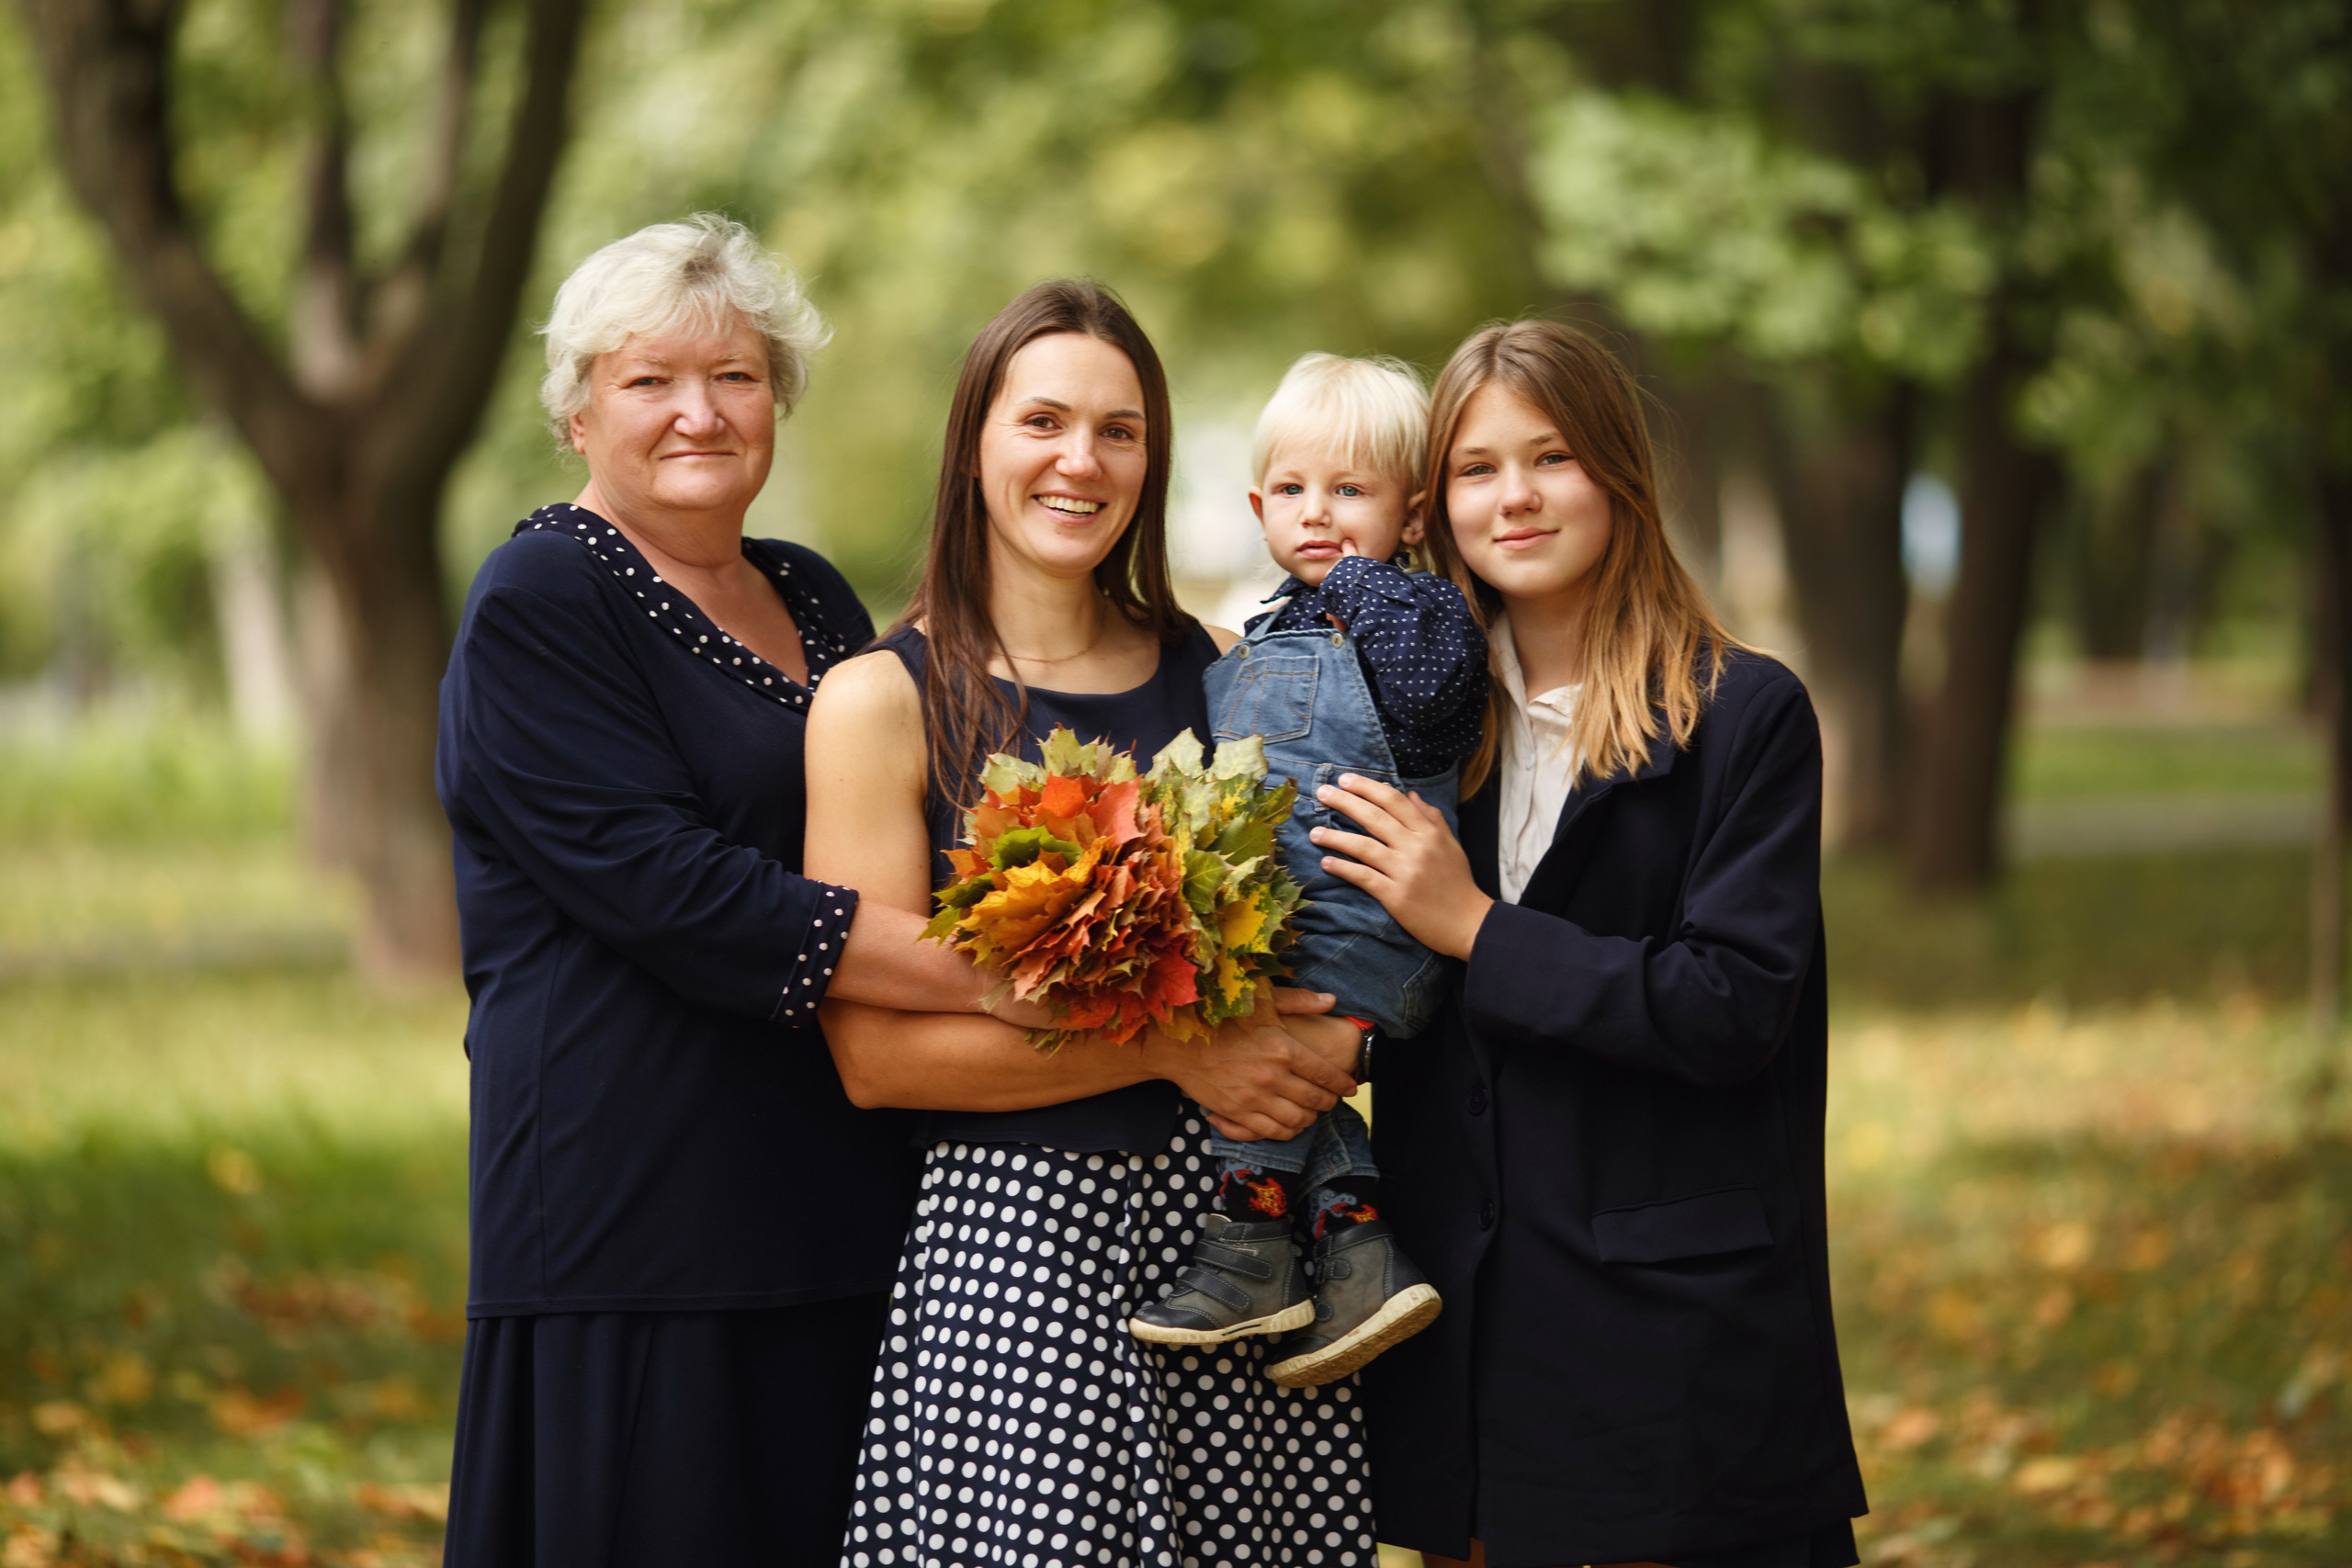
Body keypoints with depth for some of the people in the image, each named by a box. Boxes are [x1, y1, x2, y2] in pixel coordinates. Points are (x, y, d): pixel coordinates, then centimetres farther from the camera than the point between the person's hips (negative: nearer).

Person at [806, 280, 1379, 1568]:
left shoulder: (1220, 675, 10)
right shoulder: (881, 703, -3)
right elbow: (872, 1051, -10)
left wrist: (1329, 1039, -2)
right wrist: (1173, 1051, -14)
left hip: (1237, 1216, 4)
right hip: (1012, 1232, -4)